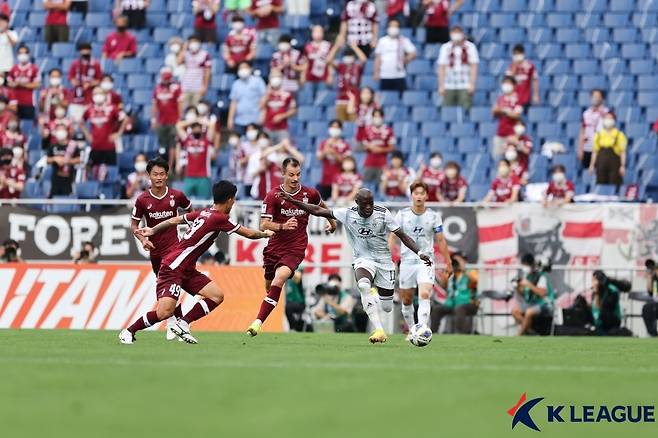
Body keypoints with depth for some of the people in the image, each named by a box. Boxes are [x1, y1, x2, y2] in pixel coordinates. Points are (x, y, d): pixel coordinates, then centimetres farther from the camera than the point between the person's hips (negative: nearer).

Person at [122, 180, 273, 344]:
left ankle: (182, 324, 1)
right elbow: (248, 233, -5)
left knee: (217, 295, -1)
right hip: (173, 267, -10)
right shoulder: (219, 218, -15)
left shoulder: (202, 213, 9)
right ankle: (128, 332, -3)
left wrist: (153, 230, 29)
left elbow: (175, 220, 19)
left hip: (187, 270, 10)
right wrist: (265, 234, 14)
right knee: (165, 312, -20)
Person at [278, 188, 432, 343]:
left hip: (384, 260, 1)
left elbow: (402, 235, -6)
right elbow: (318, 211, -7)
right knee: (363, 285, -36)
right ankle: (379, 330, -36)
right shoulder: (348, 214, -10)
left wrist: (420, 253, -17)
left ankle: (376, 296, 43)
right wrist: (291, 200, -12)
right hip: (363, 259, -1)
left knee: (387, 307, 2)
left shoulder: (383, 214, -12)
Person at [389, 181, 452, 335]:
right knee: (406, 301, 7)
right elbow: (392, 237, 3)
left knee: (424, 296, -21)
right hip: (407, 263, 1)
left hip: (426, 263, -1)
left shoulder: (434, 217, 2)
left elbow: (440, 241, 8)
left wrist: (448, 263, 10)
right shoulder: (402, 215, 1)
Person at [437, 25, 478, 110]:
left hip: (465, 87, -2)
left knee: (466, 109, -10)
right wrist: (441, 86, 2)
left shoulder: (470, 47, 2)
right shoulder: (445, 48, 7)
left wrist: (472, 84, -7)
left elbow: (474, 67, 0)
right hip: (449, 87, 2)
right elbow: (442, 68, 6)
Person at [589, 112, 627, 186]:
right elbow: (595, 151, 14)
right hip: (601, 165, 3)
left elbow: (623, 152, -3)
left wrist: (623, 166, -10)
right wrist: (592, 165, 8)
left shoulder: (619, 135, 1)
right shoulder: (598, 135, 11)